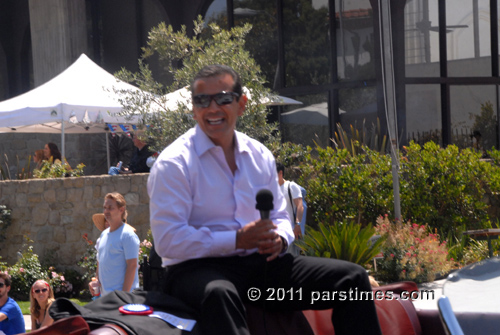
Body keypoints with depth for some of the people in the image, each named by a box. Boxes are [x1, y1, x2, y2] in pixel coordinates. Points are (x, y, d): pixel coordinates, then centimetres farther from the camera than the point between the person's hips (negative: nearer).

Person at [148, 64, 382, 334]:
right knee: (218, 293, -44)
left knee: (352, 278, -7)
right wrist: (238, 240, -19)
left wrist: (279, 239, -4)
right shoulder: (173, 164, -6)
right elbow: (167, 240, -14)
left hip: (261, 263, 6)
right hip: (199, 268, -6)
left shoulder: (260, 156, 14)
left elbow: (280, 218, 22)